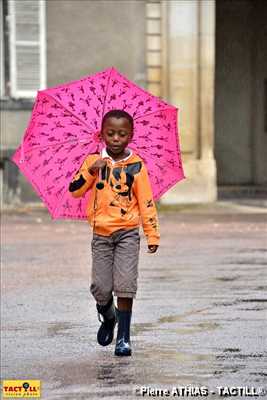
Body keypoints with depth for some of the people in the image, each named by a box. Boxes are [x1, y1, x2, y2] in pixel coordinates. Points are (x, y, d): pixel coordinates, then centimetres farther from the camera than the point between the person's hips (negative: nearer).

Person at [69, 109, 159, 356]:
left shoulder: (136, 165, 0)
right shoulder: (94, 162, 4)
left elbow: (146, 202, 1)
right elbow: (74, 190, 0)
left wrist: (152, 234, -3)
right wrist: (91, 171, -16)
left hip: (127, 232, -2)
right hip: (101, 233, 2)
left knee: (125, 285, -9)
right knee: (100, 287, 1)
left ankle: (124, 337, -2)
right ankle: (108, 317, 32)